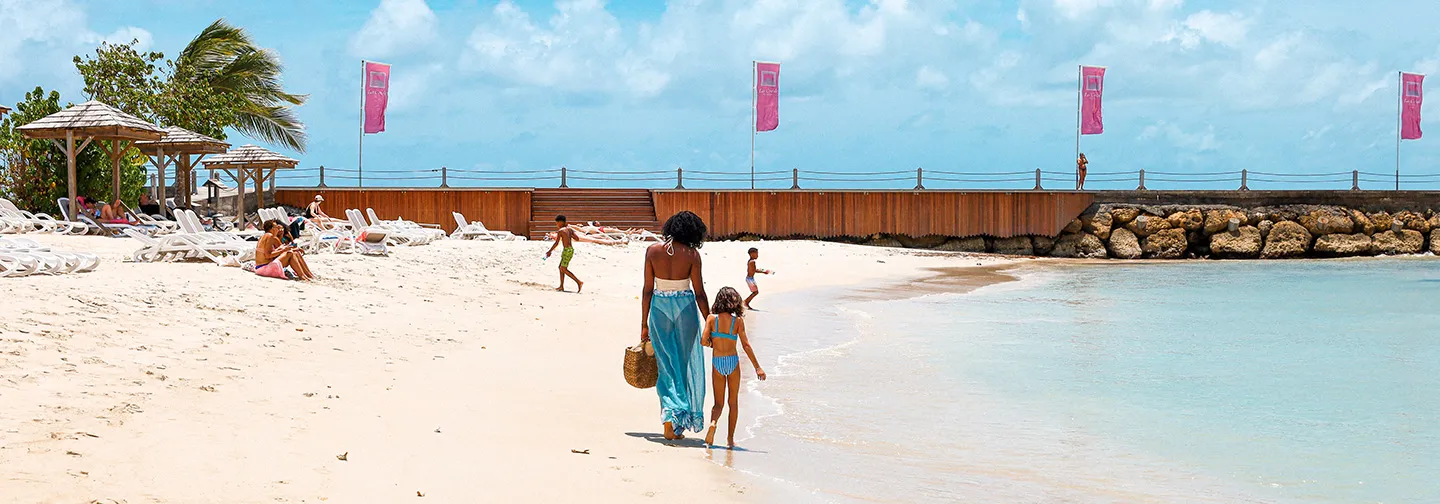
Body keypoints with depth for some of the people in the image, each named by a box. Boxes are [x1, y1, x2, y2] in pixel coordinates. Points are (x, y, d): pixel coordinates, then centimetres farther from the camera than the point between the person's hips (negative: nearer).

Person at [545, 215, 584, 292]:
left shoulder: (560, 231, -11)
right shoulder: (569, 229, 11)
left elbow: (556, 243, -14)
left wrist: (549, 251, -6)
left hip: (567, 250, -9)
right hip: (571, 249, 9)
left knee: (564, 269, -6)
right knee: (561, 267, 16)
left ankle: (579, 282, -12)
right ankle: (561, 286, 17)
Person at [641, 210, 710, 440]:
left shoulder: (652, 251, -2)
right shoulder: (691, 254, -7)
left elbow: (647, 289, 1)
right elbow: (699, 293, -6)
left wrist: (644, 324, 7)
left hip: (659, 308, 2)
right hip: (685, 308, -1)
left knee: (666, 365, 9)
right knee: (686, 365, 10)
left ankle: (670, 416, -5)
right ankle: (680, 424, 15)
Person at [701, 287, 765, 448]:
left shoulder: (712, 318, -4)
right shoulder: (738, 321, -5)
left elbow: (703, 341, -10)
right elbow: (746, 345, -6)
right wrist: (757, 367, -2)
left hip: (717, 362, 1)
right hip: (733, 361, -1)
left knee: (719, 402, 11)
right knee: (733, 401, 15)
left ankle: (713, 422, -20)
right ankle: (730, 438, 15)